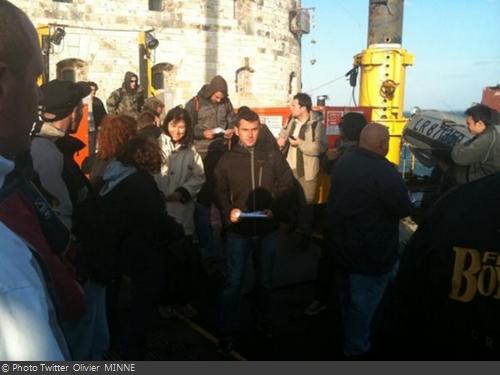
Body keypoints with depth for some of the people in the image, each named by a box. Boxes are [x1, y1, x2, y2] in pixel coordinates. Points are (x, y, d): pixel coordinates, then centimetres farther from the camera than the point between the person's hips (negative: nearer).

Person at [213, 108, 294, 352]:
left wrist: (276, 209, -15)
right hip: (238, 230, -1)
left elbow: (287, 185, -1)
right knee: (233, 282, 5)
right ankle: (227, 330, 20)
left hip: (267, 229, 1)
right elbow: (220, 192, 0)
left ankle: (263, 320, 40)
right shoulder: (227, 159, 0)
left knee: (265, 279, 19)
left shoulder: (272, 155, -2)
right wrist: (228, 211, -19)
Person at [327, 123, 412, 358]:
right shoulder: (383, 171, -27)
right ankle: (357, 349, 26)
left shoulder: (342, 163, 0)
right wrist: (397, 188, 0)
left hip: (342, 244, 8)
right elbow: (404, 209, -19)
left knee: (348, 299, 26)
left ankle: (349, 338, 47)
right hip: (371, 253, -8)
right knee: (364, 304, 10)